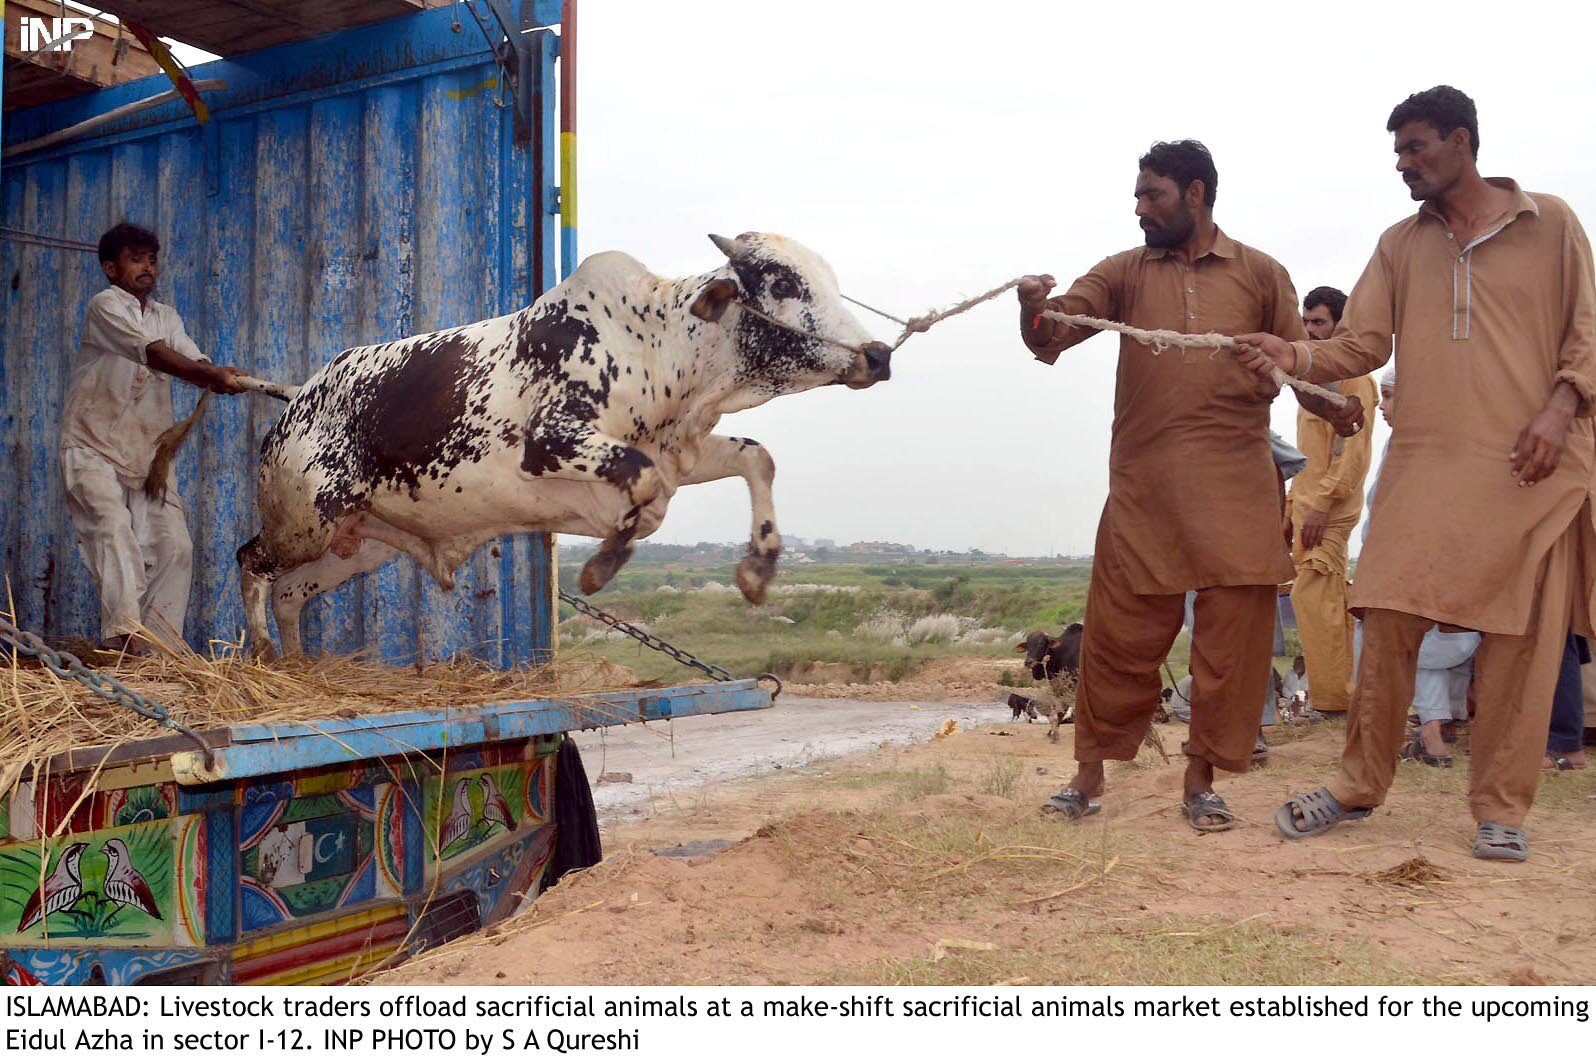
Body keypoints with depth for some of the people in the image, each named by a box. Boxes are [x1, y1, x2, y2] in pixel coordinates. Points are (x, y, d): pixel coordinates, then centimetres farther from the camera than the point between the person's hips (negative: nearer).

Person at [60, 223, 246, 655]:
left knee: (174, 547, -5)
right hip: (94, 450, -6)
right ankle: (124, 638, -33)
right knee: (114, 531, -25)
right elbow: (152, 353, -23)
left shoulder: (166, 317, 17)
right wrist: (212, 374, -36)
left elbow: (194, 363, 1)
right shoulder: (105, 306, -5)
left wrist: (220, 377, -23)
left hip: (147, 456, 6)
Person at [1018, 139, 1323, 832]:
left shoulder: (1260, 274, 10)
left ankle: (1200, 782, 14)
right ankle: (1088, 778, 13)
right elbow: (1052, 332, -3)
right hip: (1142, 486, 0)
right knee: (1120, 632, 2)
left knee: (1230, 638, 1)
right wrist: (1035, 310, -25)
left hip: (1236, 489, 0)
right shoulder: (1125, 273, 11)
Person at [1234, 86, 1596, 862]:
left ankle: (1500, 809, 11)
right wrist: (1297, 356, -12)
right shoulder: (1400, 245, 15)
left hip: (1529, 468, -2)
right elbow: (1364, 343, 7)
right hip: (1426, 462, 2)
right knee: (1389, 620, -2)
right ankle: (1359, 786, 12)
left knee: (1520, 637, 0)